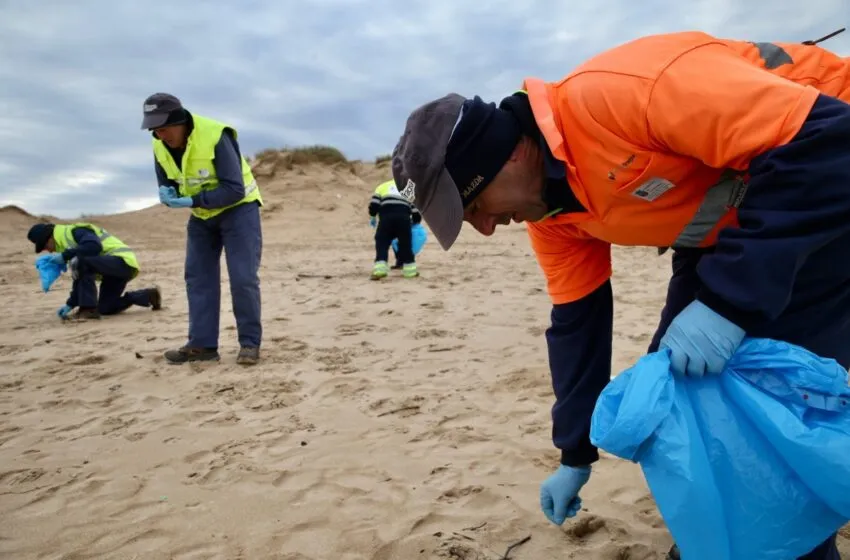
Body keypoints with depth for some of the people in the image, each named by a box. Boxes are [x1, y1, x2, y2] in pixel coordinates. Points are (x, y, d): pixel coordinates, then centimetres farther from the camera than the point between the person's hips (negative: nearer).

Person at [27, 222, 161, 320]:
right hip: (115, 267, 11)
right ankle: (149, 295, 20)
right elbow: (80, 277, 18)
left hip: (123, 261, -11)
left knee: (81, 262, -29)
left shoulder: (75, 231, -10)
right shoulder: (67, 240, 19)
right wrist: (70, 304, 12)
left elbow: (94, 247, -32)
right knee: (105, 308, 10)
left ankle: (89, 309, -20)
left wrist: (64, 256, -23)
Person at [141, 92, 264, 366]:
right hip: (202, 216, 7)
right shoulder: (160, 146, -6)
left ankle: (250, 343, 0)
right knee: (197, 278, 3)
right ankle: (202, 344, 9)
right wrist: (168, 194, -19)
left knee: (243, 278, -11)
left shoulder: (215, 136, -27)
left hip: (238, 209, -7)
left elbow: (235, 189, -28)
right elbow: (166, 183, 7)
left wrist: (191, 201, -32)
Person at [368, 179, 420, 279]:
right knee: (405, 244, 13)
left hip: (386, 216, -1)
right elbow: (416, 212, 22)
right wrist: (415, 221, 39)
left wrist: (372, 217, 23)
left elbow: (374, 204, 11)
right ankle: (409, 270, 18)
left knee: (382, 243, 4)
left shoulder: (382, 186, 28)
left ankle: (380, 269, -8)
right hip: (403, 216, 1)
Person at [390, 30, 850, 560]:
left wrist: (728, 300, -38)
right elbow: (577, 322, 1)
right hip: (725, 226, 7)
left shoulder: (621, 94, -34)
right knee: (675, 381, 4)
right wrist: (576, 456, 7)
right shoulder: (549, 209, -7)